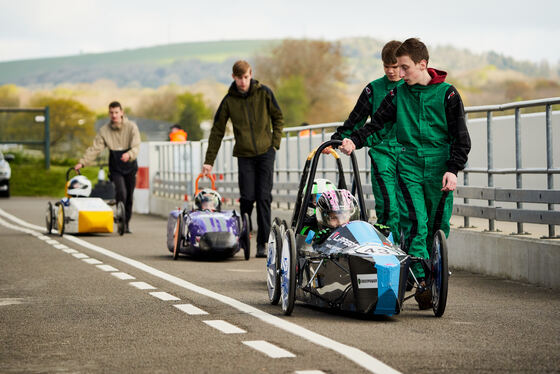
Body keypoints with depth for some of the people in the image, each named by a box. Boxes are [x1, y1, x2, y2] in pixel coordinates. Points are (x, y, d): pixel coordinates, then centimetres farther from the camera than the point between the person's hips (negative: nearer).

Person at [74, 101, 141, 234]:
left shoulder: (131, 127, -9)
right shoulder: (104, 130, -3)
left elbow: (136, 147, -19)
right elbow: (95, 148, -5)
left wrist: (129, 154, -41)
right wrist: (82, 162, -16)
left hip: (130, 167, 0)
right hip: (115, 168, 0)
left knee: (129, 197, 7)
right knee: (121, 192, -22)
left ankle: (126, 224, 22)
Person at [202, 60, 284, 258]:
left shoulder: (264, 93, -1)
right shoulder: (229, 101, 0)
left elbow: (278, 118, 10)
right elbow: (217, 132, 4)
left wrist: (275, 143, 0)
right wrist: (209, 161, 1)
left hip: (266, 153, 0)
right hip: (244, 155, 0)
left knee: (264, 198, -5)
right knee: (247, 197, -8)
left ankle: (262, 243, -1)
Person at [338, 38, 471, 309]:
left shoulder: (447, 94, 2)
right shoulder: (398, 95, 10)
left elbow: (461, 137, 0)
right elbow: (376, 123, 13)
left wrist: (453, 169, -10)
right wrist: (354, 140, -4)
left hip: (439, 171, -1)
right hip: (409, 168, 1)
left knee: (437, 227, 0)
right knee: (415, 225, -14)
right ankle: (421, 283, -17)